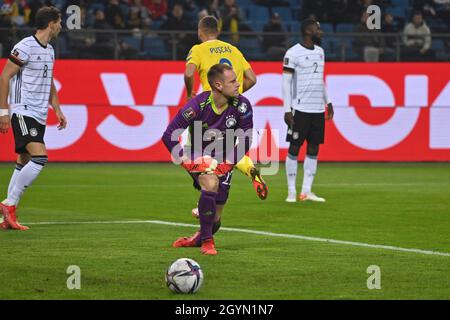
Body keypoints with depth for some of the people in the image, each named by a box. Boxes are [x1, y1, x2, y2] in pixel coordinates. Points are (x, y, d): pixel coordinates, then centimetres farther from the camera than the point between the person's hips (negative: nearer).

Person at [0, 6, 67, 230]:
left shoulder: (49, 50, 15)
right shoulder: (25, 47, -12)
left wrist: (57, 110, 19)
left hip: (39, 116, 9)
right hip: (23, 112, -9)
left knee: (24, 164, 7)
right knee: (40, 158, -20)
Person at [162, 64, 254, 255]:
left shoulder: (242, 106, -17)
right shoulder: (198, 105, -23)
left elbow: (245, 141, -9)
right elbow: (169, 136, -19)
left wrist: (226, 164, -18)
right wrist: (186, 160, -25)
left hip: (224, 162, 3)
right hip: (199, 158, -3)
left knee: (215, 219, 1)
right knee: (211, 183, -34)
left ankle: (199, 238, 37)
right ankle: (207, 242, -21)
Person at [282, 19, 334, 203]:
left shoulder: (319, 51, 14)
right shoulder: (293, 53, -7)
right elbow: (286, 82, -8)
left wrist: (328, 101, 19)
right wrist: (287, 109, -13)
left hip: (318, 110, 7)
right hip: (300, 109, -7)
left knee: (313, 150, 4)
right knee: (294, 149, -2)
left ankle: (306, 192, 7)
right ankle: (291, 192, 3)